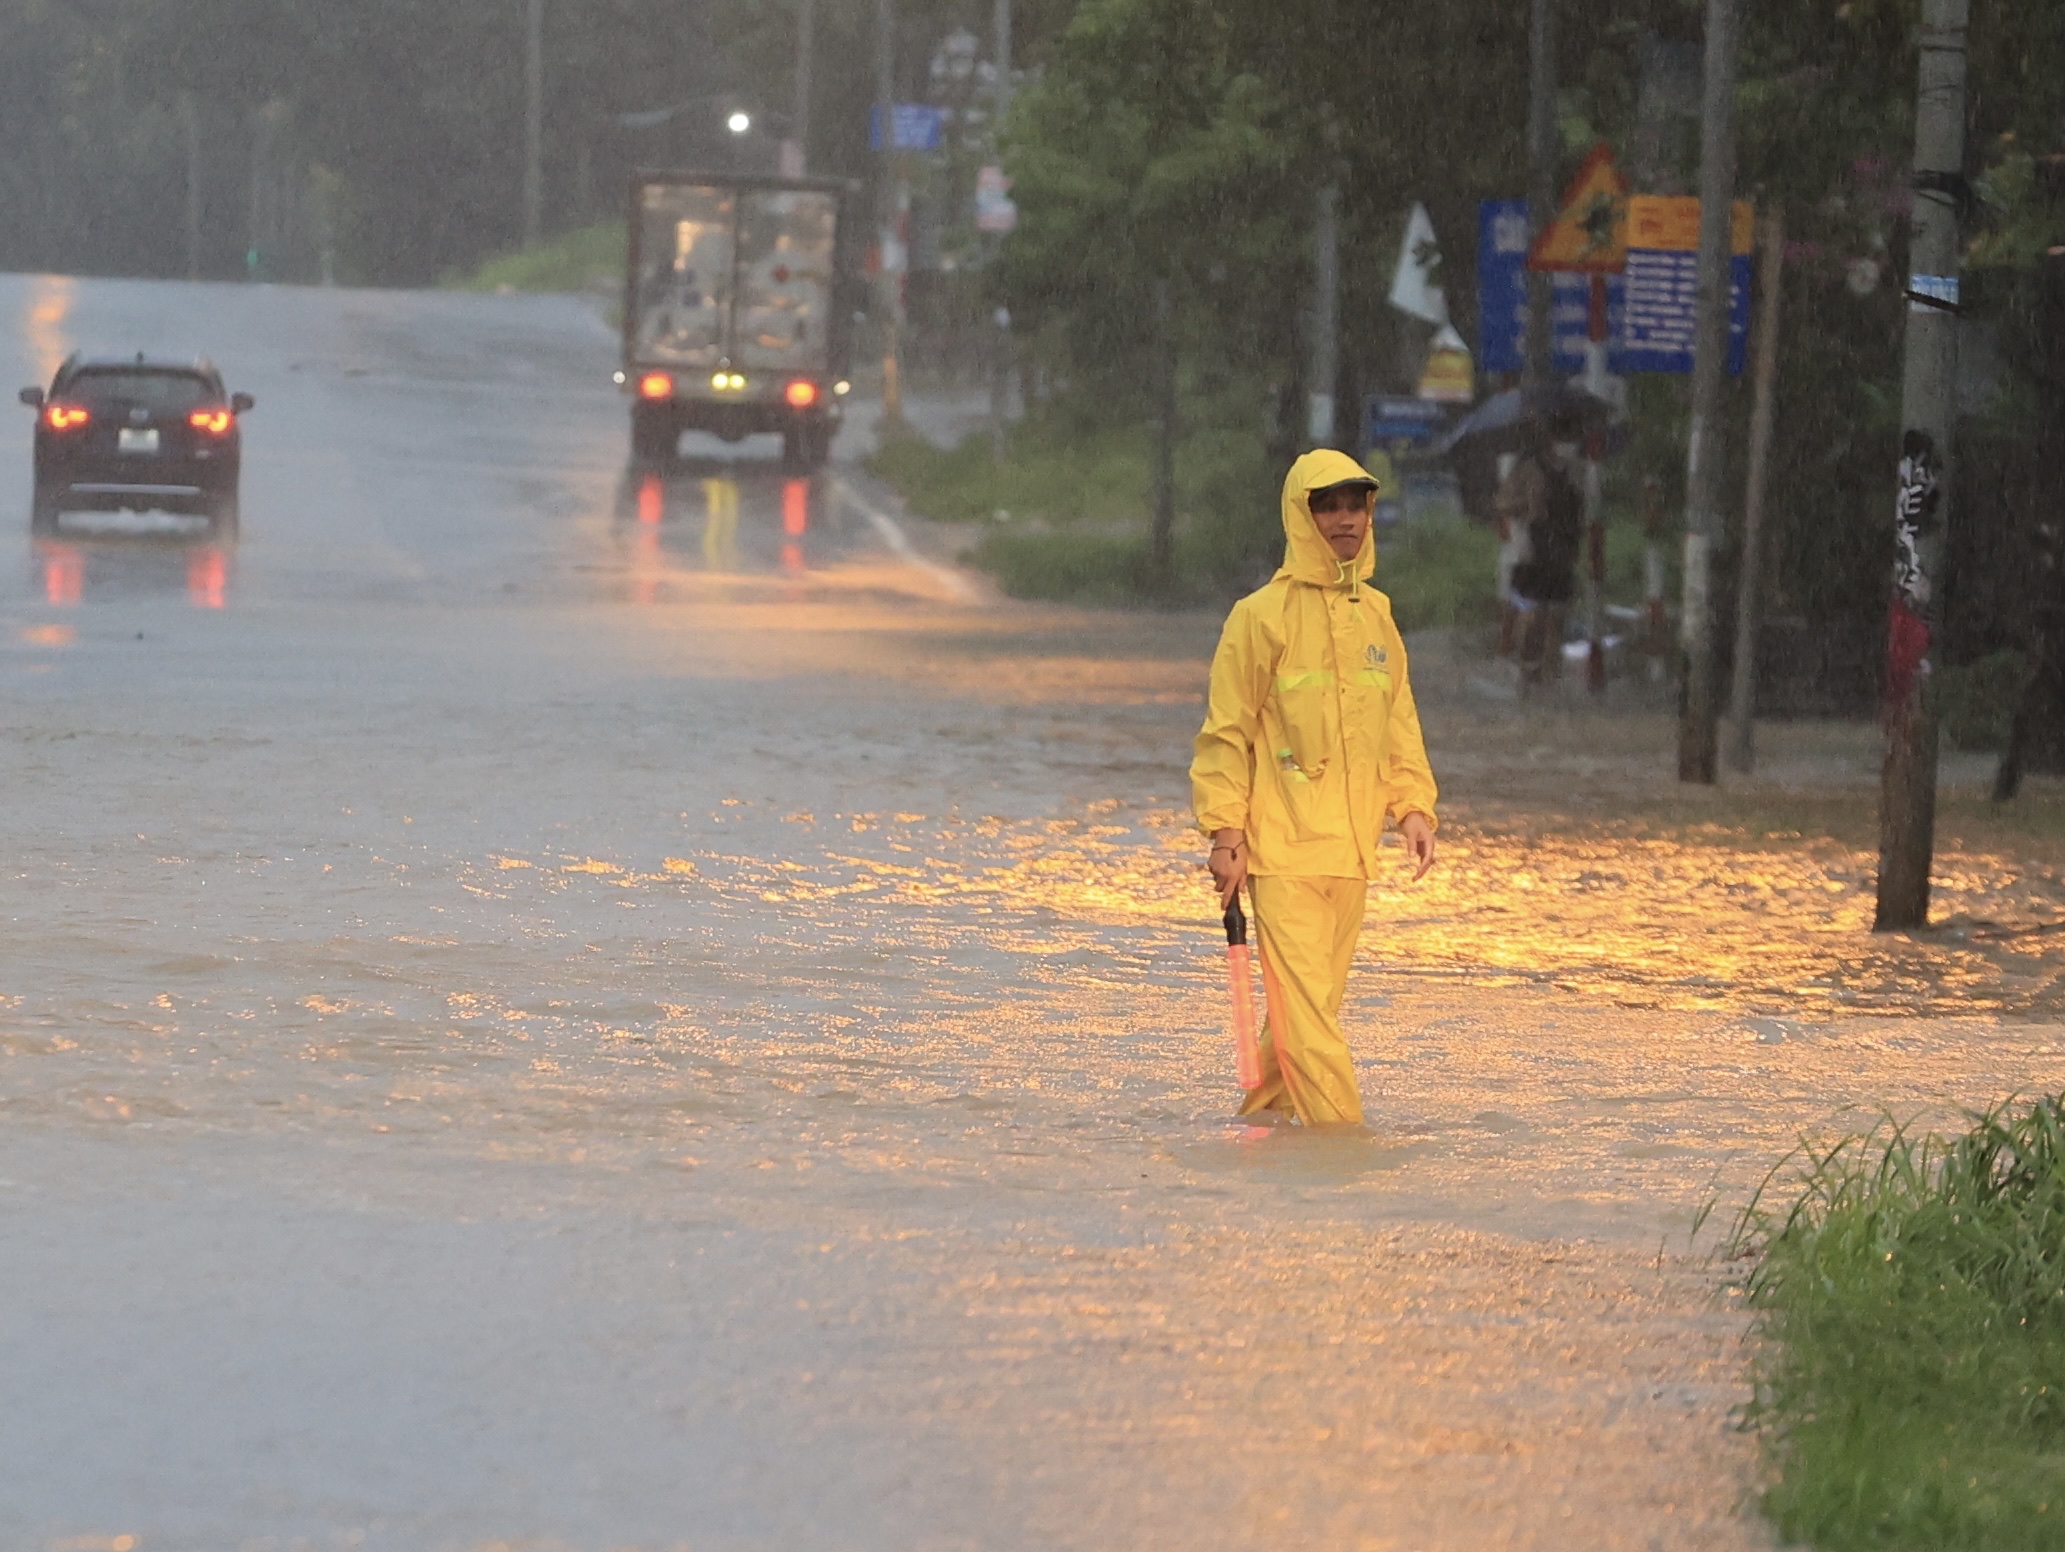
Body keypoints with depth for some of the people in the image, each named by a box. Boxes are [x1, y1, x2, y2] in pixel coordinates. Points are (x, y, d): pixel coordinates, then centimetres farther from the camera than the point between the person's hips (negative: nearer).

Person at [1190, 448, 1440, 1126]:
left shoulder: (1375, 616, 12)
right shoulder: (1262, 615, -5)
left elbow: (1399, 721, 20)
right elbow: (1226, 730, -4)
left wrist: (1412, 805, 8)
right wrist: (1225, 830, -9)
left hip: (1350, 846, 6)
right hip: (1282, 844, -6)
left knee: (1317, 995, 9)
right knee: (1303, 996, -12)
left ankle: (1262, 1116, 21)